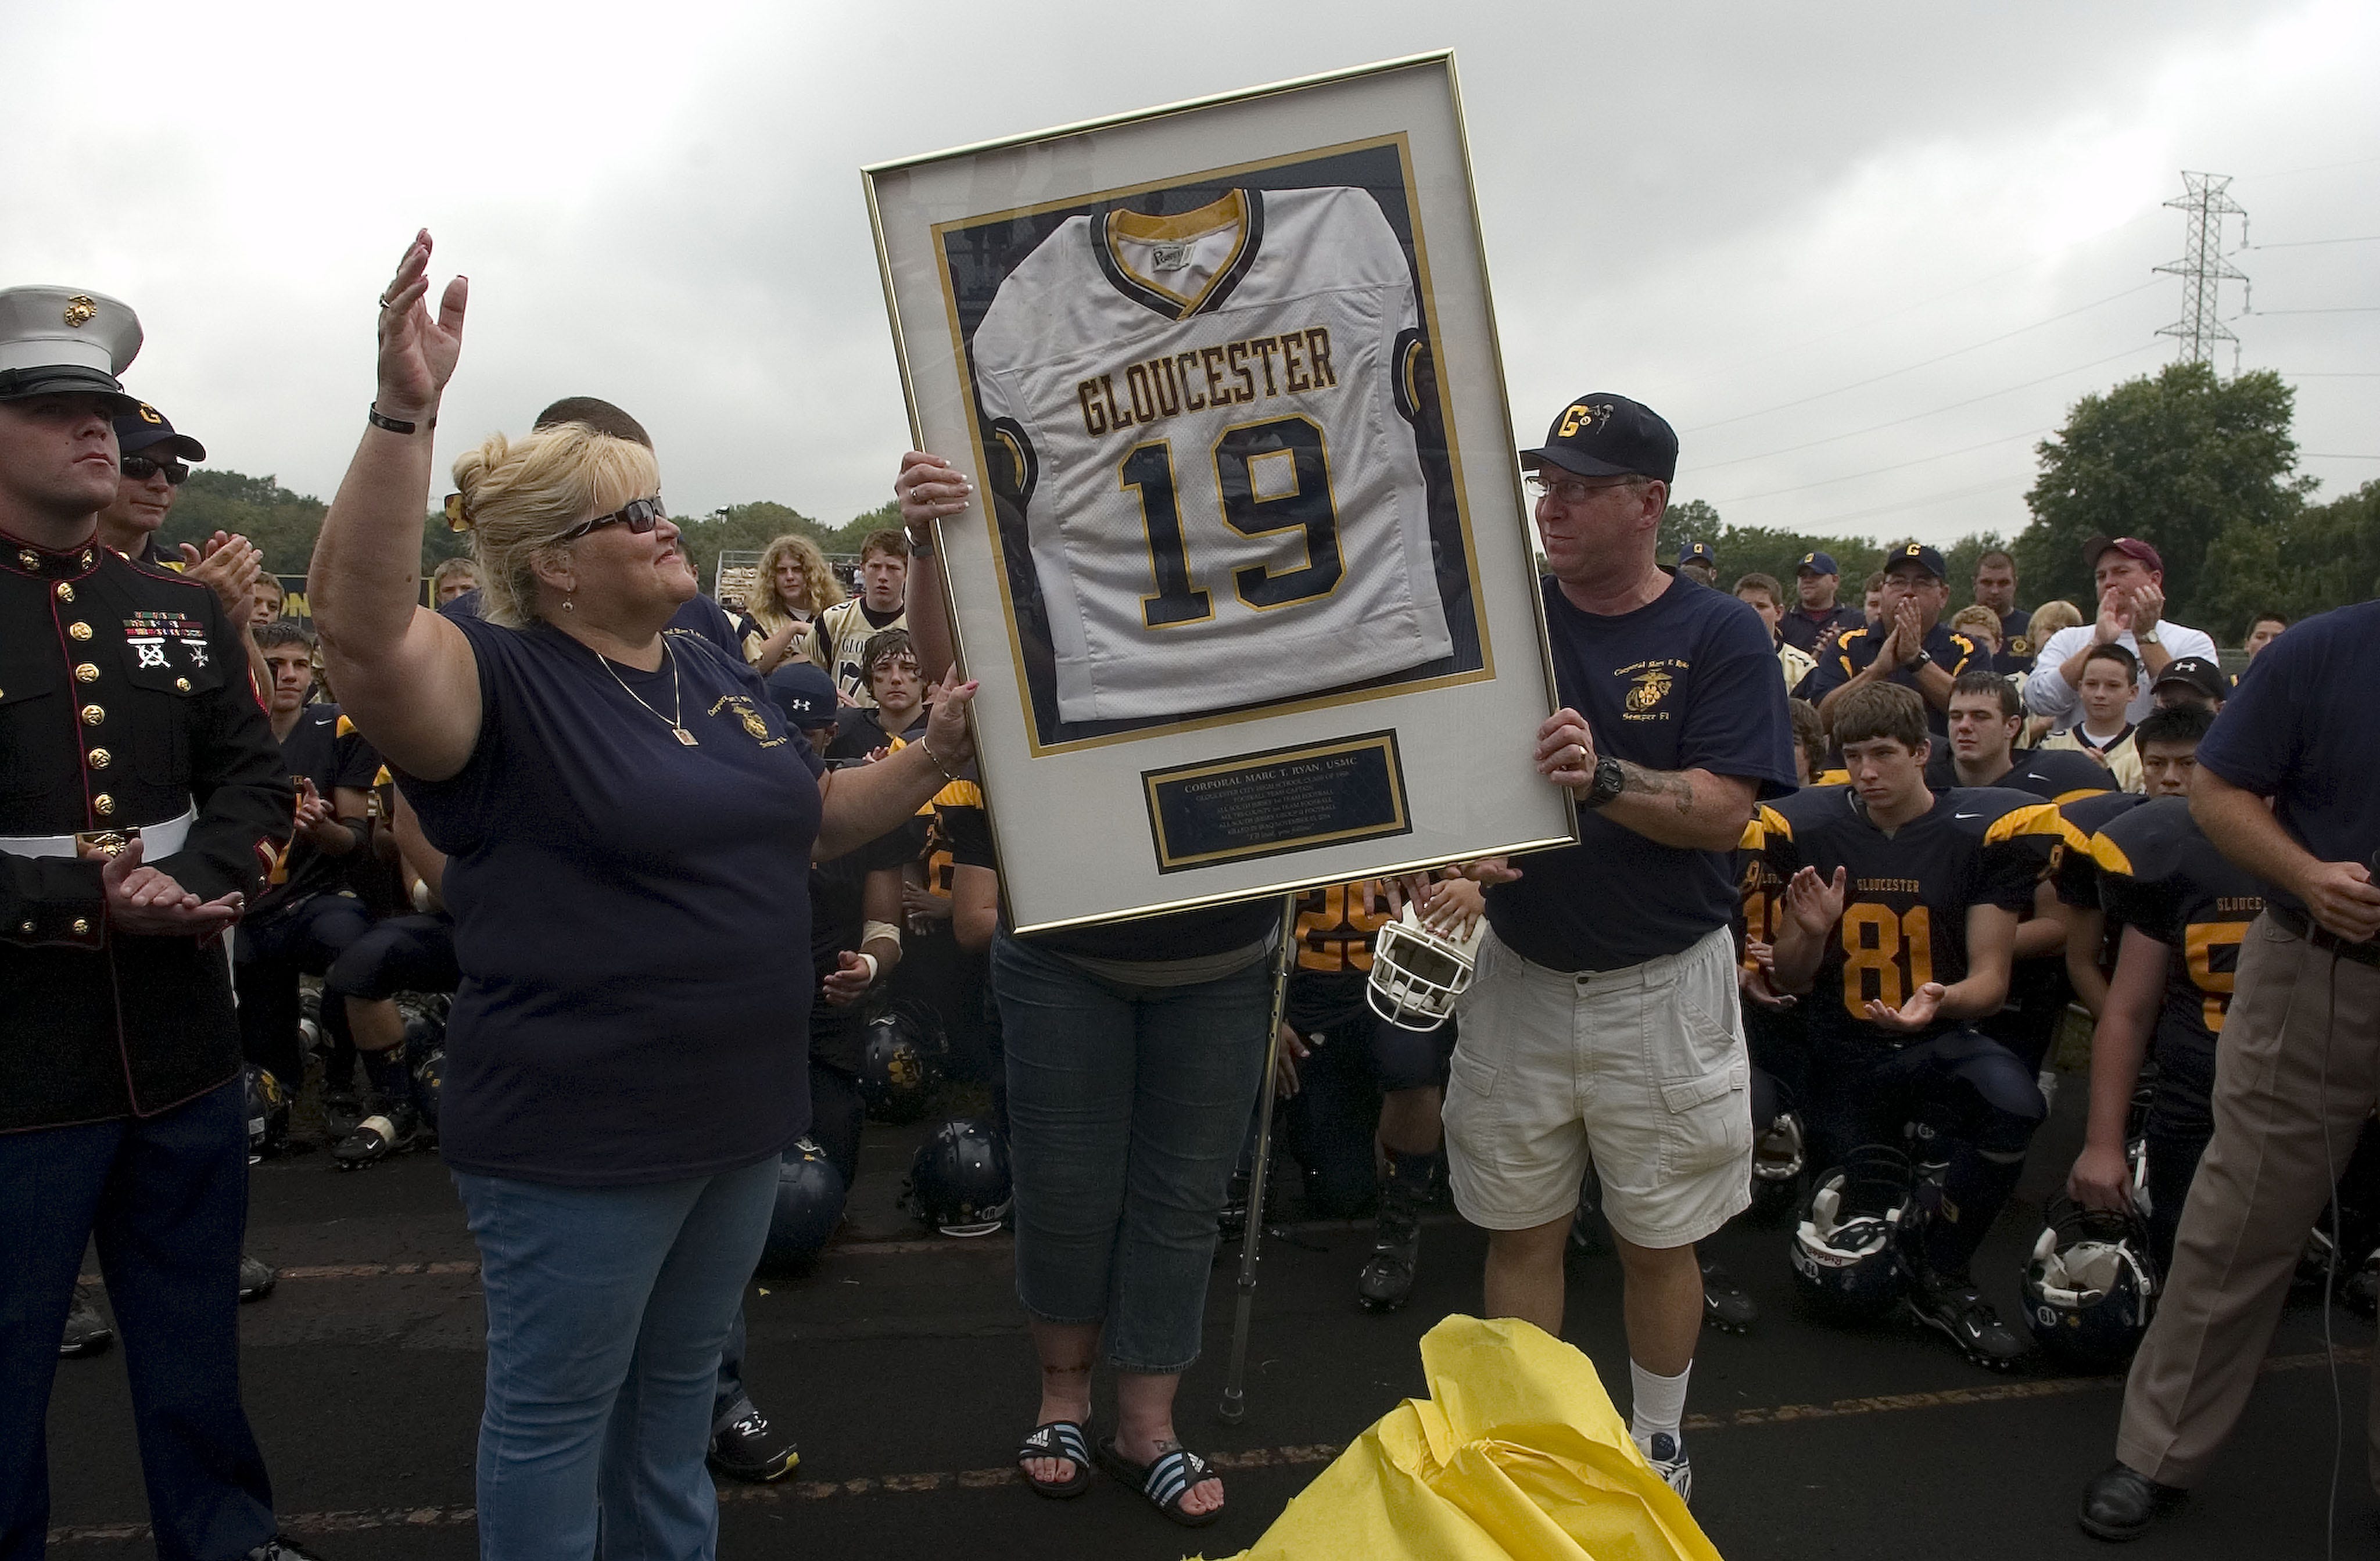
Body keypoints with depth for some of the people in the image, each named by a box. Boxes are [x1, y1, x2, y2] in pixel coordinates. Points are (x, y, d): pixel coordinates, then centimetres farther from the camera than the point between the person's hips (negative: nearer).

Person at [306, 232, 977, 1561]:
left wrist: (933, 757, 3)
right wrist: (406, 414, -42)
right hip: (577, 1138, -7)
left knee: (680, 1381, 25)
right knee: (556, 1409, 12)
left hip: (741, 1110, 7)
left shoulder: (718, 670, 9)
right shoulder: (503, 682, -14)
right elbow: (363, 623, -34)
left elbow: (810, 824, 17)